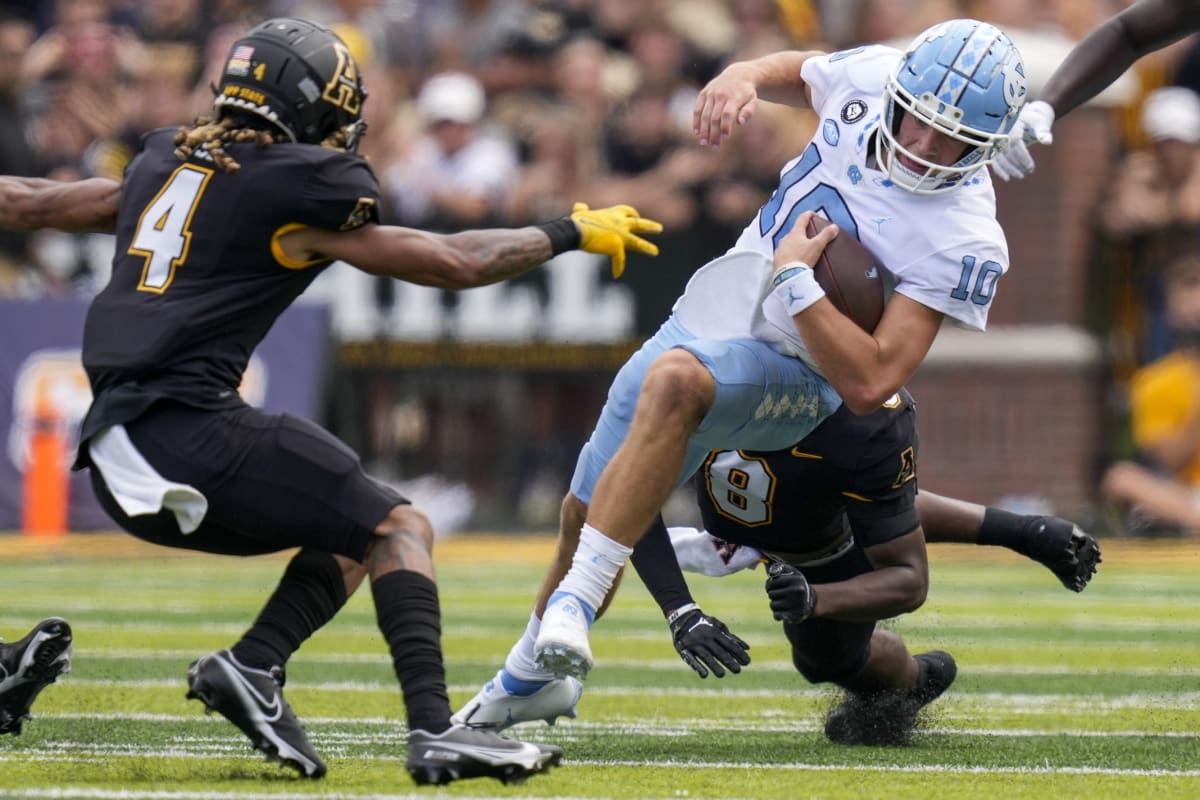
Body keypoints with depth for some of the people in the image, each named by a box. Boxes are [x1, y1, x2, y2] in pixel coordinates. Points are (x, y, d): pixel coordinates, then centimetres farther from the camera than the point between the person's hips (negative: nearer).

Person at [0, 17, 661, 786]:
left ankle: (252, 667, -3)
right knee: (399, 529, -4)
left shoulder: (167, 164, 19)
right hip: (189, 427, -8)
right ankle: (434, 730, -21)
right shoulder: (293, 189, -3)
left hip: (119, 454, 8)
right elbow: (456, 263, 0)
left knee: (351, 535, 18)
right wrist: (572, 231, 13)